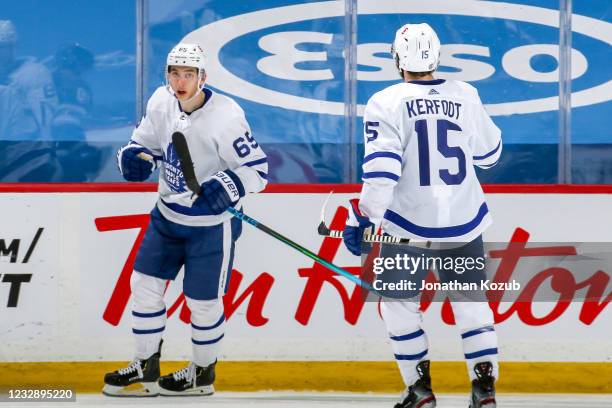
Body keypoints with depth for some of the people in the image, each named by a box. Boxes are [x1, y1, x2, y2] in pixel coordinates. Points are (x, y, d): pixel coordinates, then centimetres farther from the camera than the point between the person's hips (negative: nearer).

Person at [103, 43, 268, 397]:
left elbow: (257, 170, -20)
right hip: (168, 216, 6)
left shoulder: (225, 116, -25)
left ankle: (203, 373, 27)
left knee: (203, 301, 5)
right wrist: (134, 158, -14)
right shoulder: (162, 102, -7)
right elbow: (145, 141, 9)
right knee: (145, 284, 10)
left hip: (212, 224, -6)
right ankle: (146, 369, 25)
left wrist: (224, 188, -37)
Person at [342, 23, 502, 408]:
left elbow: (381, 168, -18)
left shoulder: (387, 103, -11)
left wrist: (364, 216, -12)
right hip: (464, 225, 3)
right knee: (471, 302, 15)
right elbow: (489, 153, 13)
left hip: (410, 227, -3)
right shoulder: (465, 97, 0)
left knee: (399, 304, 15)